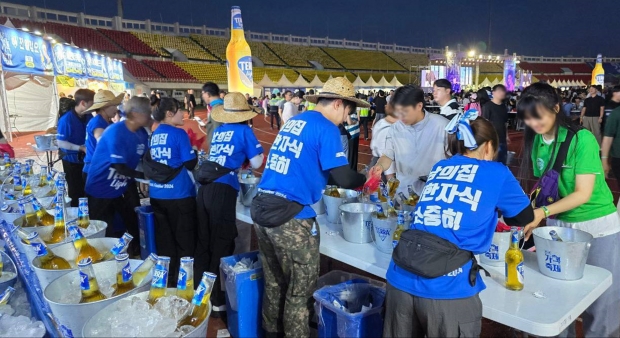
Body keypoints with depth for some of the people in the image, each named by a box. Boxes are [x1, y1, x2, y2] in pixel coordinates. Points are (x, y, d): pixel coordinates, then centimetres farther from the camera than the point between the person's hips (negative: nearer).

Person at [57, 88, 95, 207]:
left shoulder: (89, 117, -3)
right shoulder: (66, 119, -19)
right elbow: (61, 143, -18)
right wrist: (81, 148, -23)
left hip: (86, 159, 5)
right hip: (72, 160, -5)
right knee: (76, 193, 7)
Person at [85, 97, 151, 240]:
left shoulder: (140, 136, 0)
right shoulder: (116, 132, -23)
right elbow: (120, 168, -25)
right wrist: (145, 176, -18)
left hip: (119, 191, 7)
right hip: (100, 191, -7)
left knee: (136, 228, 14)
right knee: (104, 235, 5)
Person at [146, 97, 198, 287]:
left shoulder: (155, 134, 9)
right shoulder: (179, 133, -11)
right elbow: (190, 164, -9)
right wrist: (194, 151, 9)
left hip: (157, 193, 7)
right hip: (179, 194, -6)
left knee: (164, 240, 16)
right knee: (184, 241, 7)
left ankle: (167, 279, 27)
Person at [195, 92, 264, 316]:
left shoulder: (218, 131, 19)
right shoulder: (243, 131, 3)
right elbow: (256, 163, 5)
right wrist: (246, 156, 23)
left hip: (205, 187, 6)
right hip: (222, 190, -6)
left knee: (203, 243, 15)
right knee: (221, 245, 4)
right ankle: (217, 301, 13)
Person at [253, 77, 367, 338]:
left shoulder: (293, 122, 17)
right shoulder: (326, 128, -7)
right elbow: (343, 178, -9)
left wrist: (323, 182, 24)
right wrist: (367, 179, 10)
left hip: (261, 208, 8)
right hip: (290, 217, -8)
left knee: (274, 282, 22)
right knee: (300, 290, 9)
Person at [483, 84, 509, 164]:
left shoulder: (504, 107, 12)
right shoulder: (487, 106, -9)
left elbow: (504, 123, 19)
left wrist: (506, 136, 15)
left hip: (502, 140, 7)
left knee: (502, 163, 14)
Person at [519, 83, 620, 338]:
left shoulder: (582, 139, -18)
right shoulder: (536, 142, -2)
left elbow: (583, 193, -21)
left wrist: (542, 212, -32)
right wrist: (532, 217, -9)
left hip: (598, 228, -4)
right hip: (558, 225, 4)